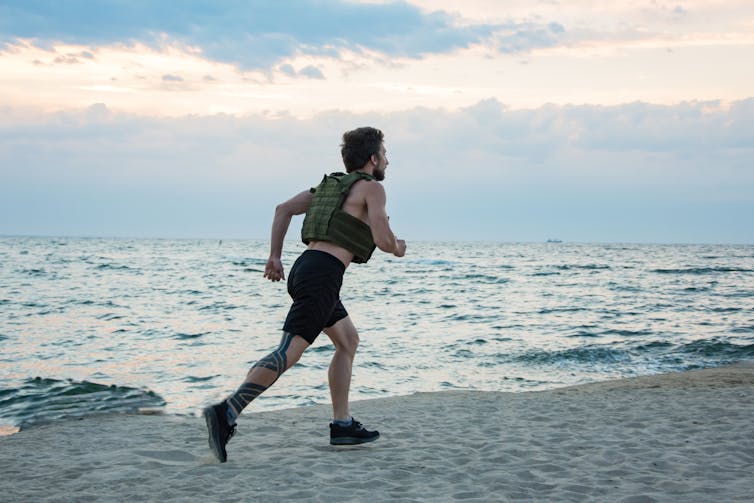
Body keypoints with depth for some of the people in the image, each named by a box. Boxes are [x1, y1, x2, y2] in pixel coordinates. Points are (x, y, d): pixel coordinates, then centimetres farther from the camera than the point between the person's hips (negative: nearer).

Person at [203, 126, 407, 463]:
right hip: (323, 274, -9)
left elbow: (283, 209, 20)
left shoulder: (331, 184, 24)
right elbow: (382, 238, -9)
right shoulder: (372, 187, 1)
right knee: (289, 352, -16)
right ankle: (226, 413, -27)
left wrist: (275, 256, 19)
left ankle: (342, 425, 17)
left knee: (348, 340, 20)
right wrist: (398, 249, 14)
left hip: (305, 268, 9)